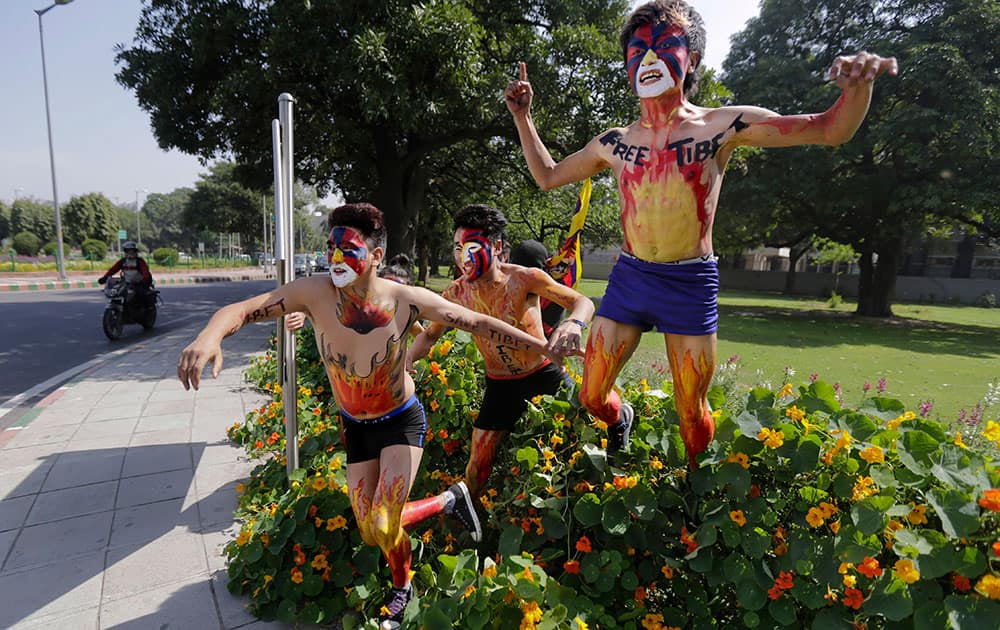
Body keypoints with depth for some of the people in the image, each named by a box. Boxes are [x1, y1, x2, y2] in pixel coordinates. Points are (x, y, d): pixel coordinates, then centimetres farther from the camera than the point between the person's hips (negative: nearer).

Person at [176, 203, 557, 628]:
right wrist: (209, 335, -47)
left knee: (383, 529, -12)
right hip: (355, 426, 4)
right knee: (370, 534, 12)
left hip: (402, 421, -3)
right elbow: (241, 310, -24)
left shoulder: (406, 300, -25)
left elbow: (480, 323, -17)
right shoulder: (315, 293, -22)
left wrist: (544, 347, -19)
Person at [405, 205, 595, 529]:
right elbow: (430, 334, 4)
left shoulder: (525, 278, -20)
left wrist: (572, 324, -44)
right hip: (501, 386, 2)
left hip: (544, 374, -1)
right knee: (478, 465, 4)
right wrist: (405, 361, -16)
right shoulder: (456, 294, -11)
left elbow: (583, 302, -19)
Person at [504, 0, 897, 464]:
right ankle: (620, 419, 44)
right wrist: (522, 116, 12)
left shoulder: (724, 126, -2)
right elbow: (547, 176, 19)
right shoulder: (613, 143, 7)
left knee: (692, 413, 8)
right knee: (590, 398, 7)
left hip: (690, 286, -2)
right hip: (628, 278, 3)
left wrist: (859, 87, -25)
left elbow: (832, 130, -3)